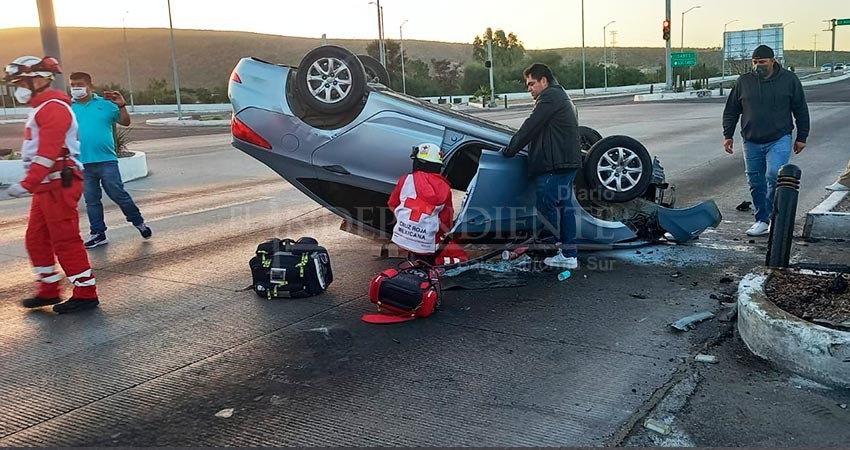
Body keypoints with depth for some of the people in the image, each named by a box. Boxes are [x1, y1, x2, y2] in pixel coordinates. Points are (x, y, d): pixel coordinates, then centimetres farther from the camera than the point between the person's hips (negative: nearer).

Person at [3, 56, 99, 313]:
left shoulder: (53, 108, -14)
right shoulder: (42, 108, 20)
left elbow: (48, 152, -23)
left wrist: (27, 184, -27)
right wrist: (32, 184, 21)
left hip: (59, 184, -10)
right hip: (46, 186, 10)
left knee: (65, 240, -6)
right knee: (36, 239, 14)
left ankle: (86, 293, 2)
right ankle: (49, 290, 24)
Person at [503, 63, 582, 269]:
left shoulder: (549, 97, -10)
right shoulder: (561, 96, 24)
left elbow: (529, 128, -13)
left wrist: (509, 150, -6)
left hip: (555, 164, -11)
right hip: (569, 161, 11)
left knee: (547, 206, -6)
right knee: (564, 206, 11)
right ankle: (569, 254, 14)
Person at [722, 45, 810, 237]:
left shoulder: (789, 79, 2)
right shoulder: (744, 81, 5)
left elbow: (801, 110, 8)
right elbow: (731, 111, 12)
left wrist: (801, 137, 6)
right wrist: (728, 135, 5)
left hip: (779, 140, -3)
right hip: (751, 142, 3)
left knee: (774, 176, -19)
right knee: (756, 183, 6)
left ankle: (774, 217, -3)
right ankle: (762, 221, 17)